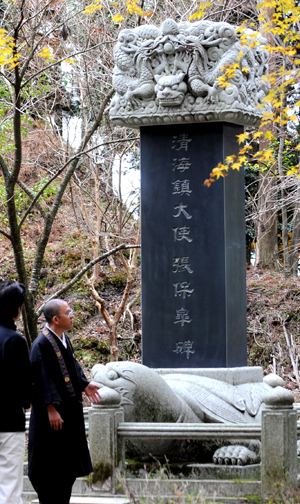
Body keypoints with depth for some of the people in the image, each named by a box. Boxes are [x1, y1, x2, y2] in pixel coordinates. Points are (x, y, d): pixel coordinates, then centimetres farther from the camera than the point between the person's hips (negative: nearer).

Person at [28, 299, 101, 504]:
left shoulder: (64, 340, 9)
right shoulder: (42, 345, -19)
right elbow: (42, 379, -22)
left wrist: (84, 384, 4)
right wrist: (51, 408, -25)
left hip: (70, 410, 9)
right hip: (54, 412, -9)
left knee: (69, 458, 14)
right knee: (51, 462, -2)